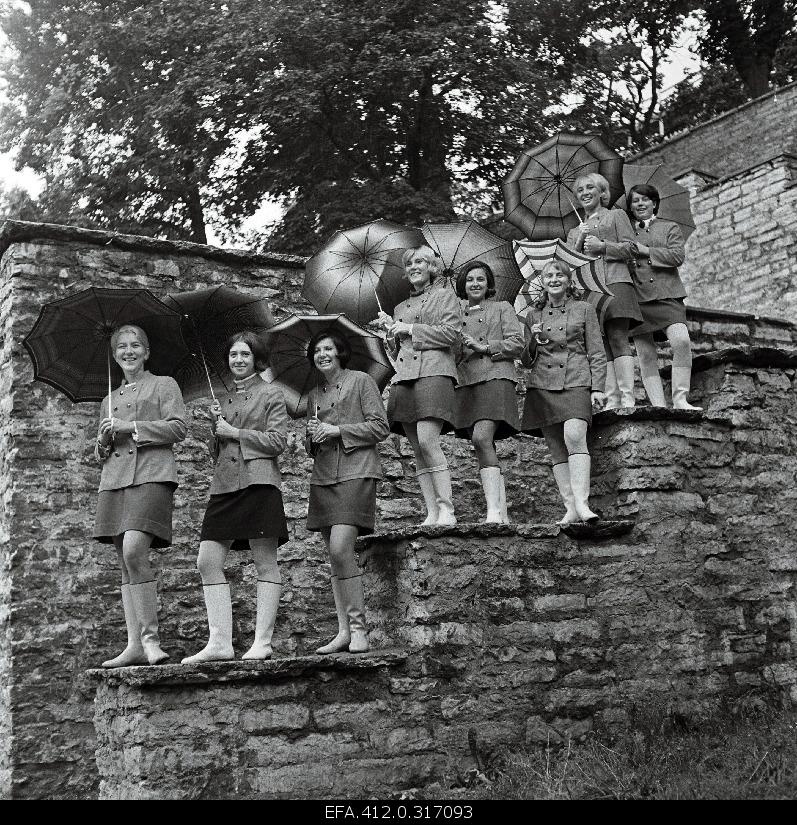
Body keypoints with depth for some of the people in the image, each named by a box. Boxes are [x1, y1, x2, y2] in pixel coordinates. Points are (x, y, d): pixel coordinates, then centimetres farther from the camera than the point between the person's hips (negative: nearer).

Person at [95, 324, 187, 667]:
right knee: (126, 563, 1)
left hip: (152, 475, -6)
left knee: (134, 552, -22)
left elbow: (178, 427, -2)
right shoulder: (109, 401, 26)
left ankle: (150, 639, -16)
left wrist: (131, 427, -8)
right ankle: (134, 646, 2)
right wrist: (103, 442, 4)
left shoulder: (164, 385, 11)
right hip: (114, 481, 6)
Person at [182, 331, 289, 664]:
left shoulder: (271, 394, 7)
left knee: (265, 562, -4)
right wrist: (215, 426, 4)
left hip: (258, 480, -6)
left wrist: (235, 432, -4)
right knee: (207, 562, -4)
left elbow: (277, 441, -3)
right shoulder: (222, 400, 22)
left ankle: (262, 642, -2)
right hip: (224, 484, 6)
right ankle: (219, 642, -3)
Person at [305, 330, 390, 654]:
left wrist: (337, 430, -10)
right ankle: (343, 631, 6)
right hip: (322, 477, 6)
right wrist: (312, 436, 1)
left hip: (355, 472, -6)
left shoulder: (361, 381, 3)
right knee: (336, 556, 3)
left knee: (340, 549, -19)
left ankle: (358, 628, -12)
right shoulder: (314, 396, 20)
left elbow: (380, 427, -3)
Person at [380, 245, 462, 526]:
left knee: (428, 442, -21)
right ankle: (432, 513, -3)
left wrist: (411, 329, -3)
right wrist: (392, 332, 9)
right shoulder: (401, 308, 27)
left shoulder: (444, 295, 11)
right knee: (418, 449, -1)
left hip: (433, 372, -6)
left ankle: (446, 511, -20)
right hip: (404, 377, 6)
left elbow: (451, 333, -3)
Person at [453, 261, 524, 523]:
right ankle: (502, 513, 0)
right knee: (486, 447, 0)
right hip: (465, 383, 5)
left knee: (481, 437, -24)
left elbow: (517, 344, 3)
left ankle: (494, 510, -29)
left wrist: (484, 346, -7)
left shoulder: (502, 308, 14)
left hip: (495, 376, -5)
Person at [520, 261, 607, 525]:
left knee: (574, 437, -24)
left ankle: (582, 504, -28)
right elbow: (525, 361, 18)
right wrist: (533, 342, -2)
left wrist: (597, 388, -1)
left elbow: (597, 353, 10)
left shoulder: (584, 309, 12)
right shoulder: (533, 314, 17)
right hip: (542, 386, 3)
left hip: (576, 383, -3)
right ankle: (570, 508, -1)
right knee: (557, 450, -1)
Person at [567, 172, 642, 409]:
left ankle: (628, 399, -23)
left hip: (614, 281, -4)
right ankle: (612, 400, -13)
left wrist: (602, 246, -8)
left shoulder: (616, 216, 18)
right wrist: (579, 243, 1)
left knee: (617, 338, -17)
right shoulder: (574, 232, 29)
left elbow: (630, 249, 6)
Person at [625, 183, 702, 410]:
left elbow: (678, 256, 0)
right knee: (646, 354, -4)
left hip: (666, 295, -2)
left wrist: (646, 251, -5)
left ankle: (680, 400, -20)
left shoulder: (669, 228, 16)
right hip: (637, 297, 2)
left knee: (682, 341, -23)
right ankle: (659, 406, -5)